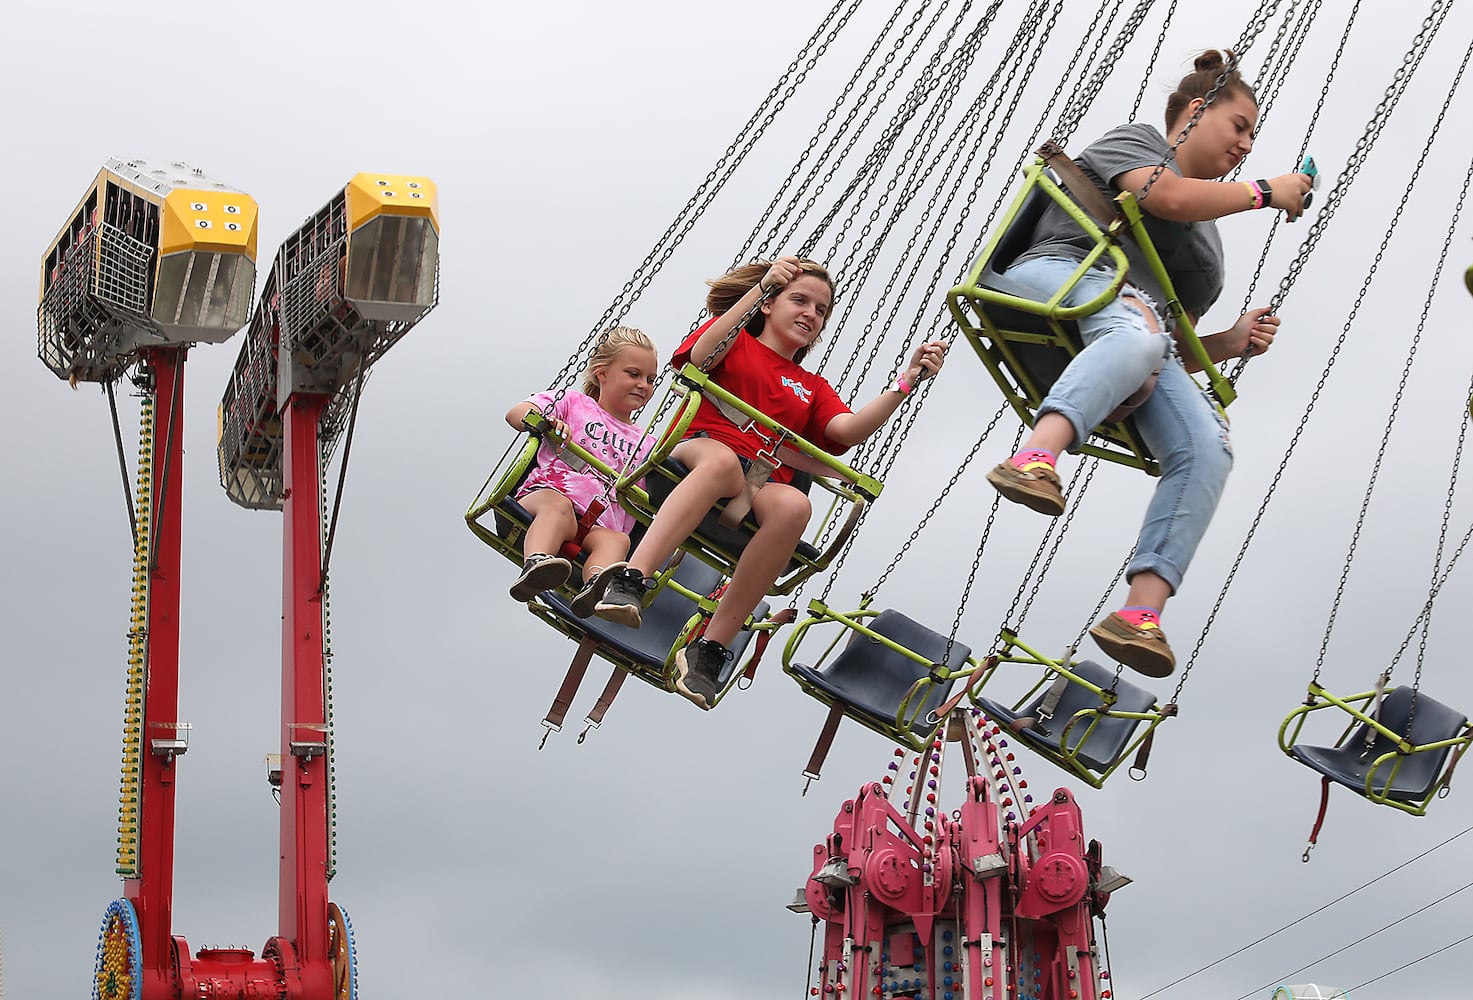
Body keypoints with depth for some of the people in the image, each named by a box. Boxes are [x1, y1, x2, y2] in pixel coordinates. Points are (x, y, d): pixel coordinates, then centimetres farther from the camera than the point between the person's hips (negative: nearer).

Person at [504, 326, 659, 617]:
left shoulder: (646, 446, 32)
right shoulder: (574, 403, 22)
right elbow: (516, 413, 7)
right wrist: (545, 421, -16)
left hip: (597, 526, 2)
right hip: (546, 492, -2)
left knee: (616, 540, -34)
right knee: (558, 506, -39)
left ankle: (596, 588, -66)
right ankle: (536, 563, -66)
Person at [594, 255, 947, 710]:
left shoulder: (812, 388, 31)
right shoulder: (734, 340, 22)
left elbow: (849, 430, 9)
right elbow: (702, 356, -5)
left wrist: (907, 380, -3)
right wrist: (760, 288, -11)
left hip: (759, 487, 3)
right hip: (695, 452, -3)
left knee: (794, 505, -35)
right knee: (722, 459, -41)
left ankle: (709, 650, -37)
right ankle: (628, 583, -55)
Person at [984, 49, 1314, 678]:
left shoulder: (1206, 241, 38)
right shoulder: (1136, 140, 19)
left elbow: (1177, 347, 32)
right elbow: (1169, 196, -5)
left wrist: (1231, 343, 13)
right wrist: (1265, 193, 5)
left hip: (1146, 330, 6)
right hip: (1065, 275, -6)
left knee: (1207, 450, -23)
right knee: (1135, 329, -43)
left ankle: (1141, 612, -39)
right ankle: (1034, 457, -66)